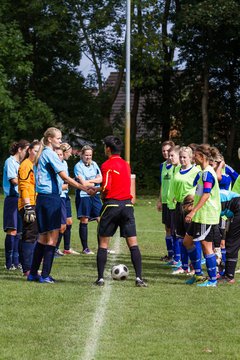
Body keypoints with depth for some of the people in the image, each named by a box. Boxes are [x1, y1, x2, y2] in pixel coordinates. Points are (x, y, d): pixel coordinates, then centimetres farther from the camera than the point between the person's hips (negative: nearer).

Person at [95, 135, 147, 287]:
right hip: (127, 205, 5)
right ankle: (139, 278, -6)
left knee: (103, 243, 6)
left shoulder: (107, 165, -7)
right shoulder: (126, 165, 13)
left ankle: (100, 278, 5)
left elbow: (106, 187, -16)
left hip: (112, 205, -5)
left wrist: (102, 197, 5)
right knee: (133, 244, 2)